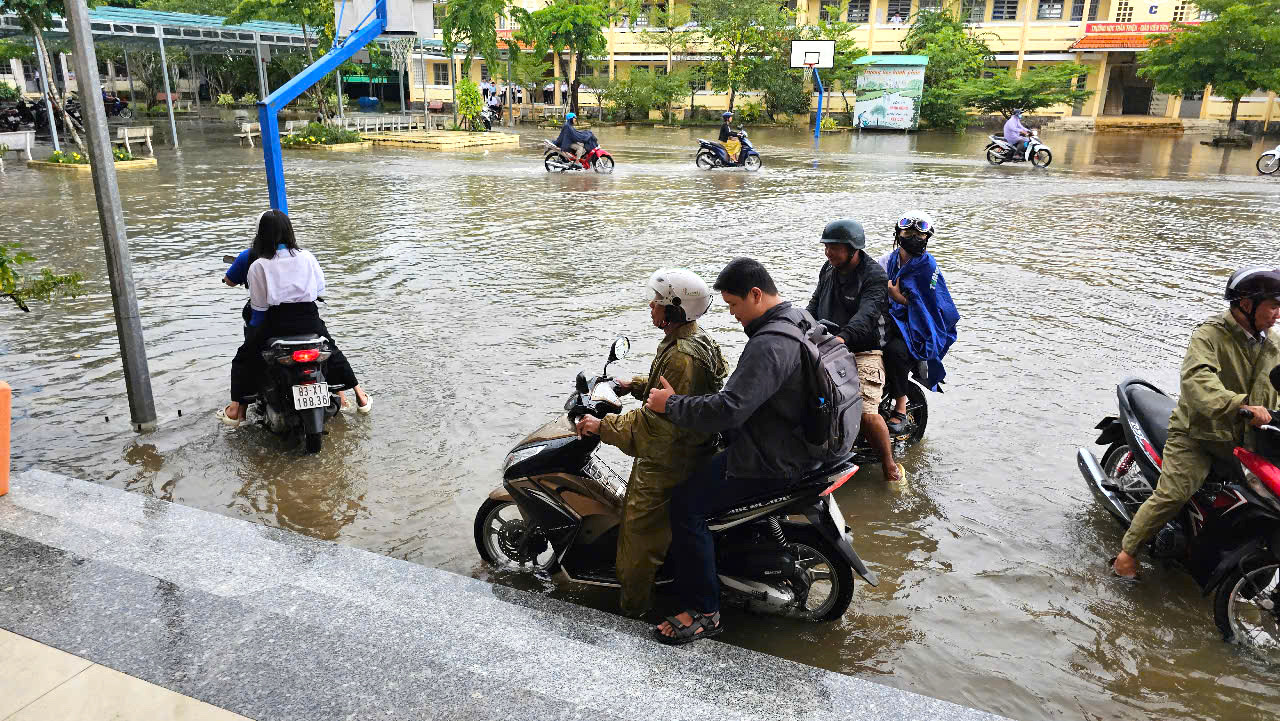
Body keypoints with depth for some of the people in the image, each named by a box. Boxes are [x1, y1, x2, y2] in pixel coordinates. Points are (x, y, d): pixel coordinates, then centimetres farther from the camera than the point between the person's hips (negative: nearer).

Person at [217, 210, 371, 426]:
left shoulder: (257, 266, -5)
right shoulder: (307, 258, 0)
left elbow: (259, 307, -2)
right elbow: (320, 288, 11)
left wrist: (253, 331, 14)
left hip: (276, 324, -2)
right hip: (310, 321, 2)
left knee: (244, 357, 18)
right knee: (333, 352, 24)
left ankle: (236, 409, 18)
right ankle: (360, 396, 28)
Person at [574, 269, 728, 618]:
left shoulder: (682, 357, -29)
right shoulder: (698, 339, 4)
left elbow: (659, 422, -28)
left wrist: (603, 426, -22)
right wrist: (634, 385, 18)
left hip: (667, 461, -11)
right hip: (690, 447, 11)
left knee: (639, 528, 1)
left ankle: (633, 606, 16)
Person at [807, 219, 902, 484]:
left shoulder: (875, 276, -10)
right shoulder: (829, 269, 13)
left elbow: (866, 315, -26)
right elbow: (815, 305, 16)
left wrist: (842, 338, -44)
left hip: (864, 351, -7)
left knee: (865, 412, -24)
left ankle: (890, 468, -3)